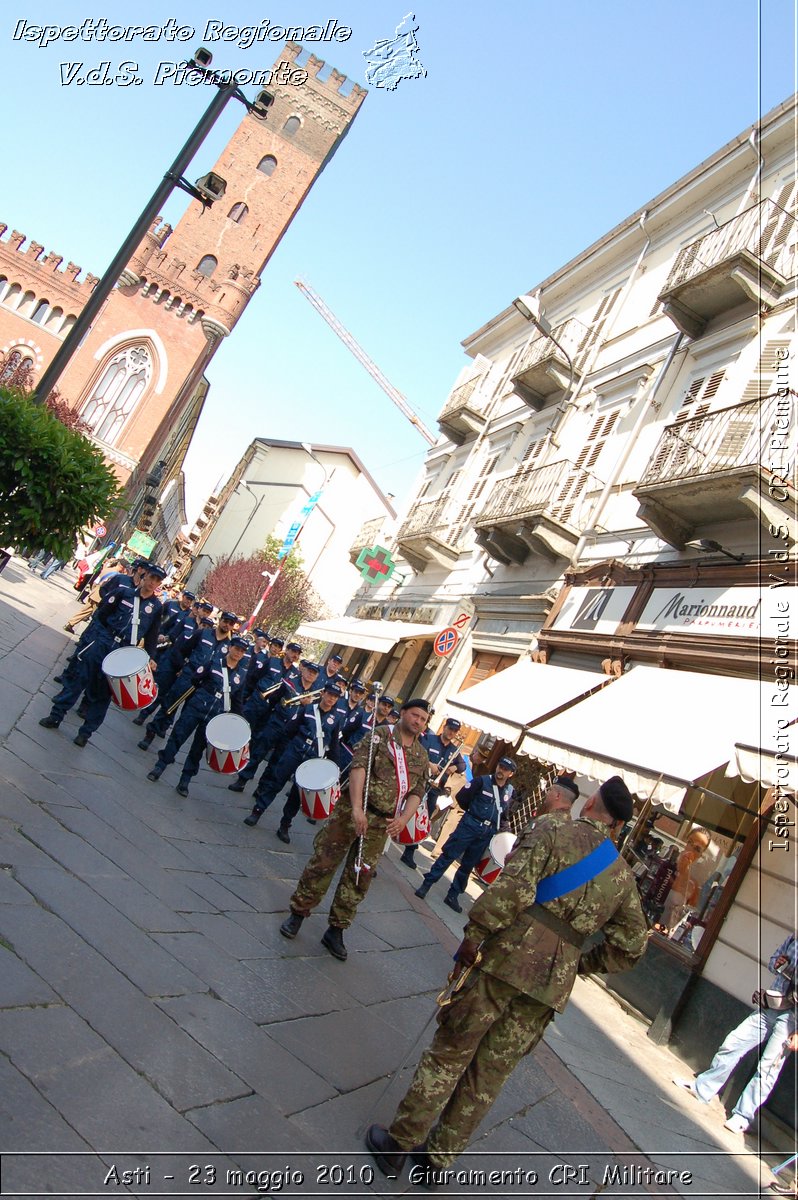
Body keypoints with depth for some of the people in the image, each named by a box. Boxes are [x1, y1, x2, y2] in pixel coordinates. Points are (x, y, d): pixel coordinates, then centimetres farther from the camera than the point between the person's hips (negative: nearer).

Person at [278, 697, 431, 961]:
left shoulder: (422, 757, 11)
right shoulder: (380, 736, -4)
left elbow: (417, 792, 7)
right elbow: (358, 767, -16)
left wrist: (403, 819, -12)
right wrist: (356, 808, -26)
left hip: (383, 824, 4)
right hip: (353, 811, -4)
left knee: (360, 877, 9)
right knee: (323, 863, 2)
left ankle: (336, 931, 22)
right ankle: (298, 913, 21)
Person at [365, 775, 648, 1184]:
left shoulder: (552, 832, -5)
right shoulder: (623, 877, 12)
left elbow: (513, 888, -19)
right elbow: (630, 945, 14)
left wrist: (473, 934, -11)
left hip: (507, 961, -4)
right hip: (553, 985, 5)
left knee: (448, 1055, 10)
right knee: (488, 1077, 17)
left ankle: (399, 1143, 22)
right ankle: (437, 1158, 29)